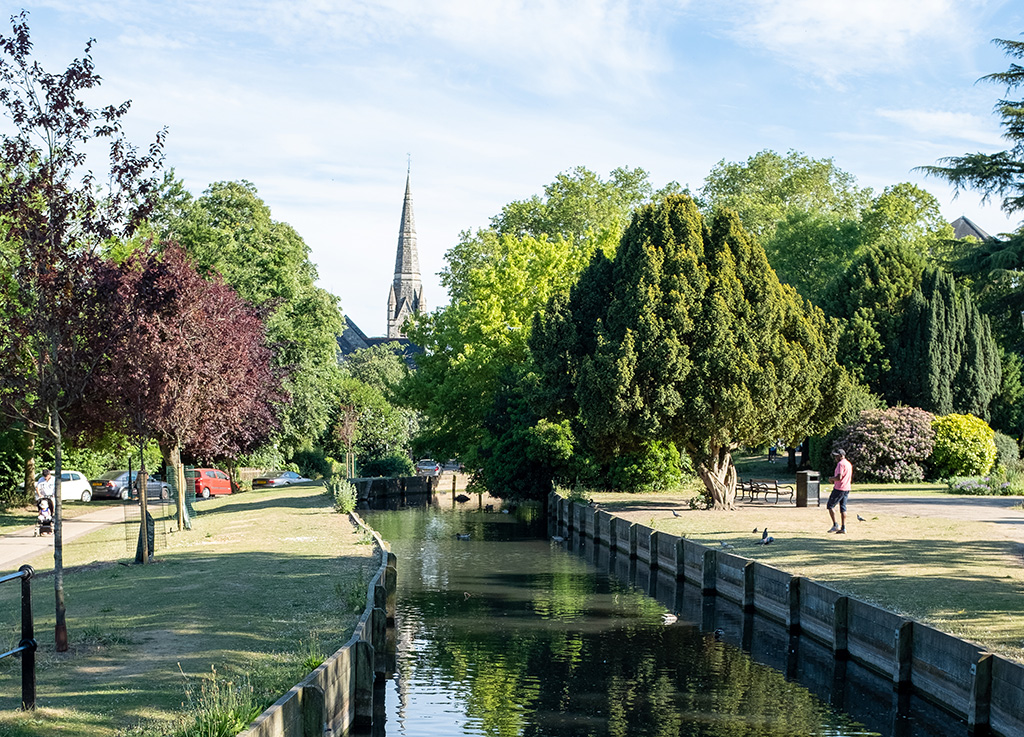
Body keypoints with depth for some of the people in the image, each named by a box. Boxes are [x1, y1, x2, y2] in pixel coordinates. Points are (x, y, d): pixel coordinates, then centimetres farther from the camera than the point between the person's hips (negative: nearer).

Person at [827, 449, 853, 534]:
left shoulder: (840, 464, -15)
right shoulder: (849, 464, 16)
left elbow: (839, 477, -24)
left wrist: (831, 478, -5)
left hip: (839, 489, -9)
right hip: (847, 488, 9)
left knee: (830, 506, 0)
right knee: (843, 508, 9)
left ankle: (835, 526, -6)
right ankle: (843, 528, 7)